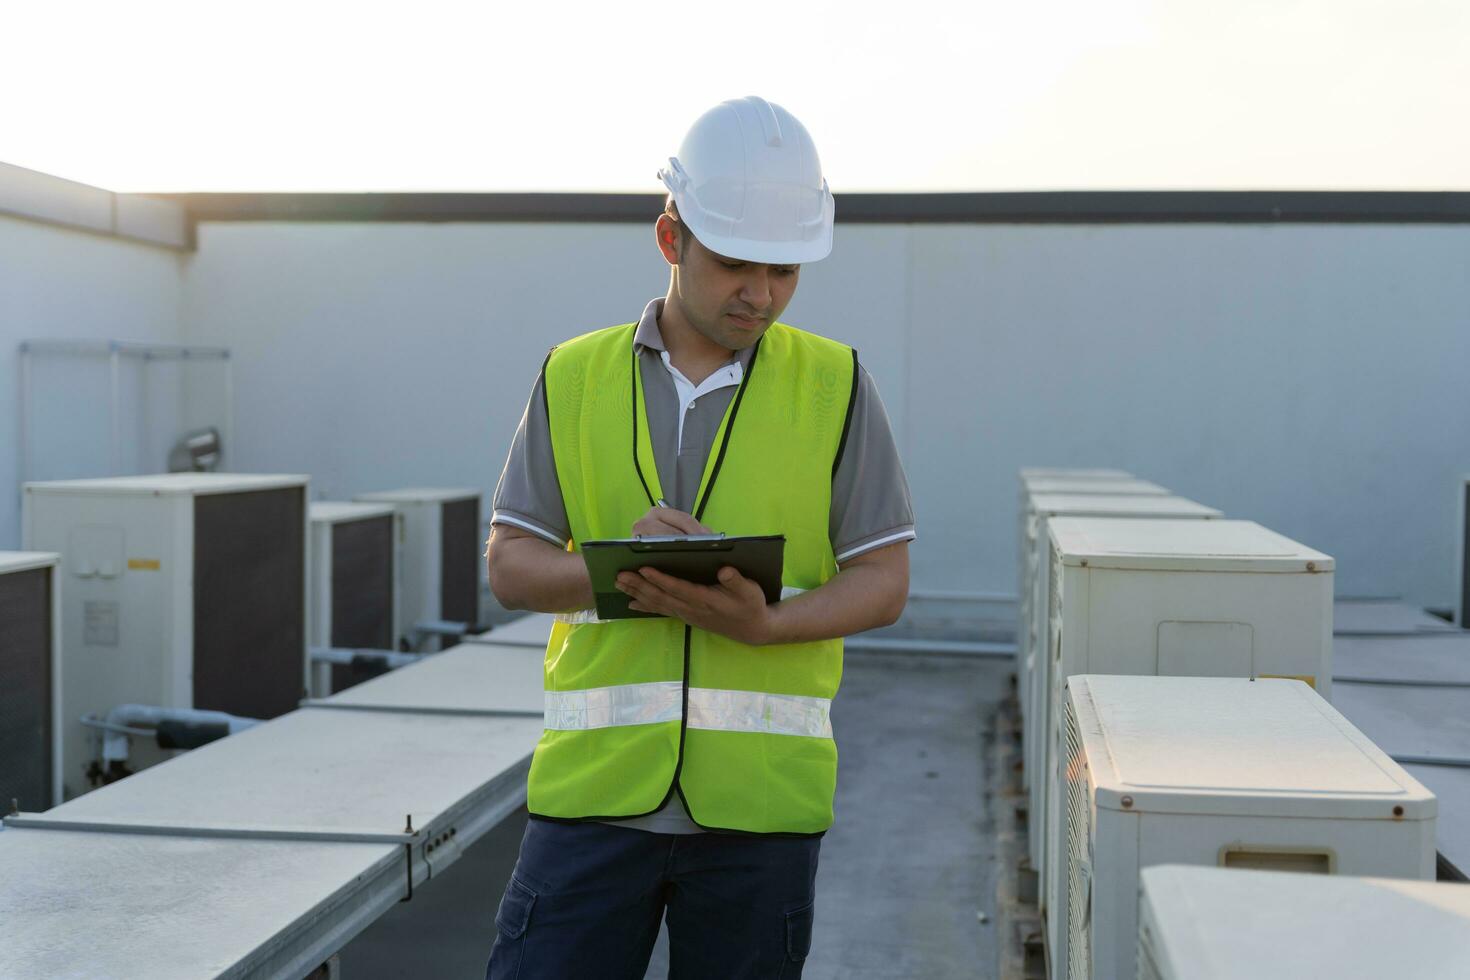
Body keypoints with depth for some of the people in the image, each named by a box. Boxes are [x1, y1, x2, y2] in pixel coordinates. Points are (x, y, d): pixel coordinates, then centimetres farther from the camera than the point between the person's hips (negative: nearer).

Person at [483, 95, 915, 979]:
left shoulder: (836, 384, 3)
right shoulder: (574, 377, 6)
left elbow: (884, 581, 2)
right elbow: (510, 565, 5)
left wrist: (765, 623, -18)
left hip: (761, 797, 0)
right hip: (594, 783, 1)